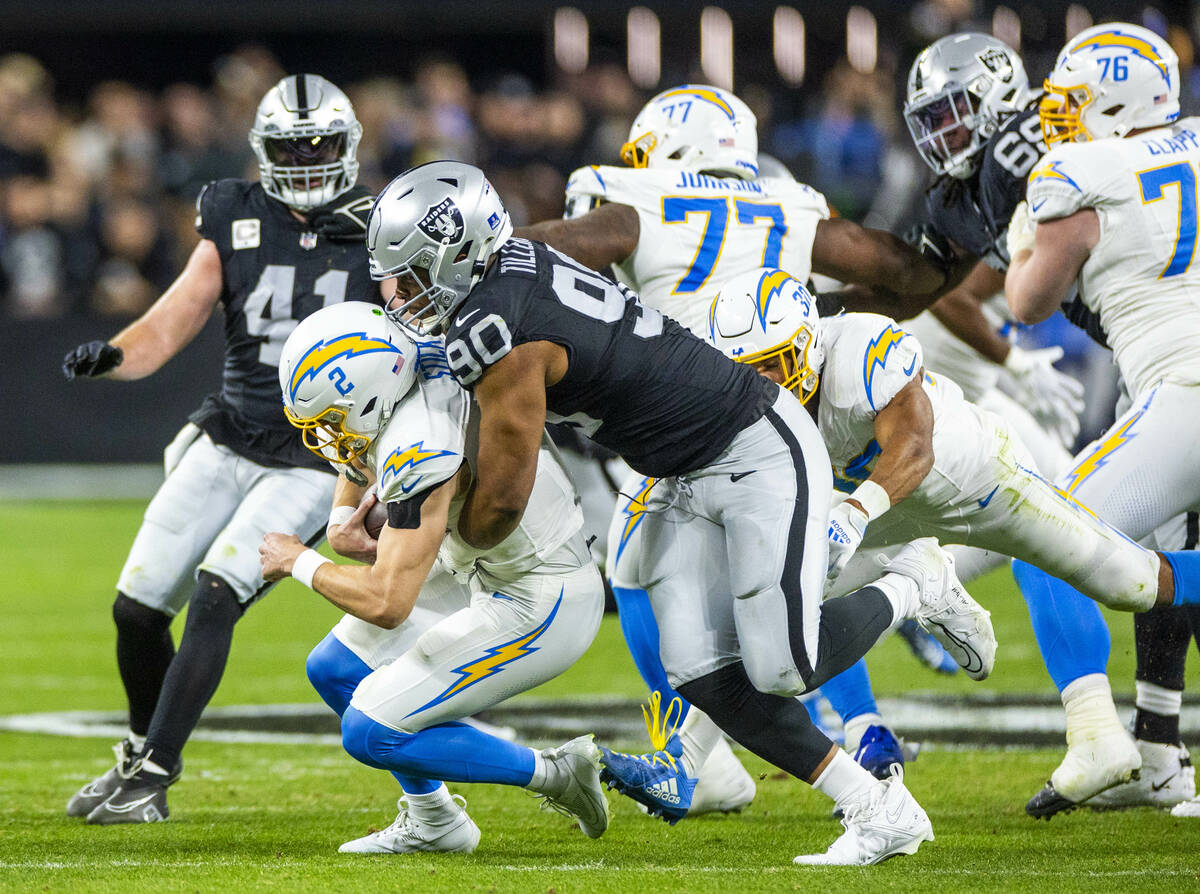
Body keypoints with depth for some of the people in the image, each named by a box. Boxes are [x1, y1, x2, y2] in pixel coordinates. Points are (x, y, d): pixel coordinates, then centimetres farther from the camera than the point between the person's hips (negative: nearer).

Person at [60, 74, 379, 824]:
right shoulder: (236, 224, 3)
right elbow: (168, 327, -1)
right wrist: (111, 356, -22)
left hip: (315, 460, -4)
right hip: (230, 439, 4)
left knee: (215, 599, -20)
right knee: (139, 607, 2)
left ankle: (153, 777, -15)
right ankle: (142, 753, 28)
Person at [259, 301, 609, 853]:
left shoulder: (418, 453, -32)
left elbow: (387, 603, -30)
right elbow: (359, 460, 23)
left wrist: (300, 563, -14)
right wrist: (343, 520, 5)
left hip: (540, 609, -10)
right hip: (485, 576, 10)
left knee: (371, 734, -10)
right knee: (334, 671, 12)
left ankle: (554, 774, 2)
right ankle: (431, 822, 24)